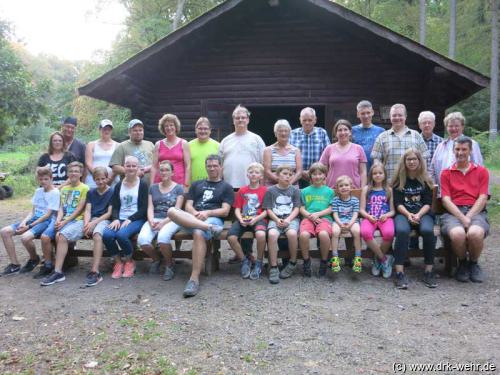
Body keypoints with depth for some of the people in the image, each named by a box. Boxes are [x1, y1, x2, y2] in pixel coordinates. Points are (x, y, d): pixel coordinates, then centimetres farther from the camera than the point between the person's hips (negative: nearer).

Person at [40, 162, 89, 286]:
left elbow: (79, 209, -6)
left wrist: (65, 222, -12)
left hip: (78, 220, -5)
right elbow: (61, 207, 14)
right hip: (64, 221, 5)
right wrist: (58, 219, -6)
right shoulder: (64, 188, 21)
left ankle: (58, 272, -29)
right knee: (58, 236, -26)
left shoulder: (84, 188, 1)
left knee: (62, 236, -29)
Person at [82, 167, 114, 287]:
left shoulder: (112, 192, 5)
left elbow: (109, 213, -2)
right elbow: (87, 211, 9)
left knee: (97, 235, -40)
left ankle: (95, 272, -45)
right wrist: (86, 223, -12)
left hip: (104, 220, -5)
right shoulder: (91, 192, 20)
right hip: (91, 220, 6)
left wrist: (94, 223, -14)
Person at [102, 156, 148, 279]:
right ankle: (118, 262, -3)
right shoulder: (119, 185, 17)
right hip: (120, 219, 4)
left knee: (121, 234, -33)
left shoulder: (143, 185, 5)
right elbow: (114, 207, 11)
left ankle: (129, 262, -4)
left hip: (136, 219, -4)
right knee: (106, 235, -27)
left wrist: (130, 219, -16)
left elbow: (144, 208, -3)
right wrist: (115, 219, -10)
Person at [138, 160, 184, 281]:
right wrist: (151, 221, -11)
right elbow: (150, 208, 10)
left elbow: (176, 210, -2)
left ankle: (169, 265, -8)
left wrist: (163, 222, -16)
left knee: (163, 237, -37)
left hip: (171, 220, -3)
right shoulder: (153, 188, 20)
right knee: (142, 240, -28)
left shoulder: (178, 188, 8)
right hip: (154, 219, 3)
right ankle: (156, 259, 5)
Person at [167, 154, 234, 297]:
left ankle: (194, 279, -37)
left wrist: (207, 213, -12)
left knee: (199, 233, -40)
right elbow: (188, 206, 15)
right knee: (172, 211, -30)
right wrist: (195, 214, -8)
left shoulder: (226, 187, 17)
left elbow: (225, 211, 5)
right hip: (192, 218, 3)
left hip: (213, 218, -3)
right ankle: (209, 228, -38)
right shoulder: (196, 184, 27)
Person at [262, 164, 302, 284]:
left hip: (291, 218, 0)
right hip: (275, 219, 0)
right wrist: (277, 220, -12)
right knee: (272, 234, -33)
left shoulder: (295, 190, 11)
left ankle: (293, 263, -9)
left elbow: (296, 208, 5)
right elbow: (269, 209, 5)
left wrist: (288, 219, -12)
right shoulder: (271, 190, 9)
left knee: (292, 233, -34)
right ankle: (274, 268, -24)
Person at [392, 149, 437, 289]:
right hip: (403, 213, -1)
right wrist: (408, 214, -18)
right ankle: (399, 273, -37)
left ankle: (429, 271, -22)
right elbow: (398, 203, 1)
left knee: (428, 230, -33)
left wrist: (418, 215, -16)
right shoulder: (399, 180, 9)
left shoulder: (425, 180, 12)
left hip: (423, 213, 1)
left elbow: (428, 203, 4)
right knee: (402, 231, -35)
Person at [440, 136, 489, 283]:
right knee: (457, 234, -34)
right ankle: (462, 263, 0)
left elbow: (482, 198, 3)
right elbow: (446, 200, 2)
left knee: (475, 233, -34)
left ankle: (473, 263, 0)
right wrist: (462, 217, -13)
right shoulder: (446, 173, 13)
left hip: (475, 212, 0)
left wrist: (469, 217, -12)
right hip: (453, 212, 0)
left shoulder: (481, 171, 15)